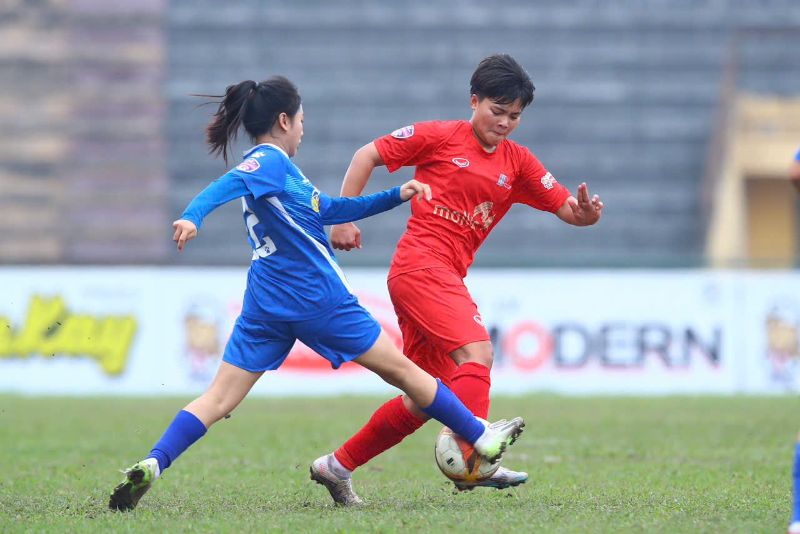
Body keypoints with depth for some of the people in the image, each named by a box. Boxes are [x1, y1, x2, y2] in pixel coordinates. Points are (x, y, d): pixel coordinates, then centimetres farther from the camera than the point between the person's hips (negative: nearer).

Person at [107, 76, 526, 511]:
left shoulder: (269, 164, 19)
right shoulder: (269, 160, -9)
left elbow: (326, 210, 28)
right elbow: (226, 186, -29)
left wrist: (396, 196, 27)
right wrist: (193, 217, -49)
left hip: (266, 306, 8)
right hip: (318, 299, -8)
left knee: (218, 399, -2)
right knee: (400, 370, 9)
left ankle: (153, 464, -24)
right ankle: (482, 439, 22)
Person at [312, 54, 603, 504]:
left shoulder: (517, 163, 13)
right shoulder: (440, 137, -2)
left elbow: (566, 209, 8)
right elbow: (368, 155, 2)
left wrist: (584, 211, -16)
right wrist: (343, 219, -3)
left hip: (447, 278, 7)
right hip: (421, 265, -7)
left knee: (426, 399, 8)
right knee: (477, 352, -25)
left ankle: (338, 465, 19)